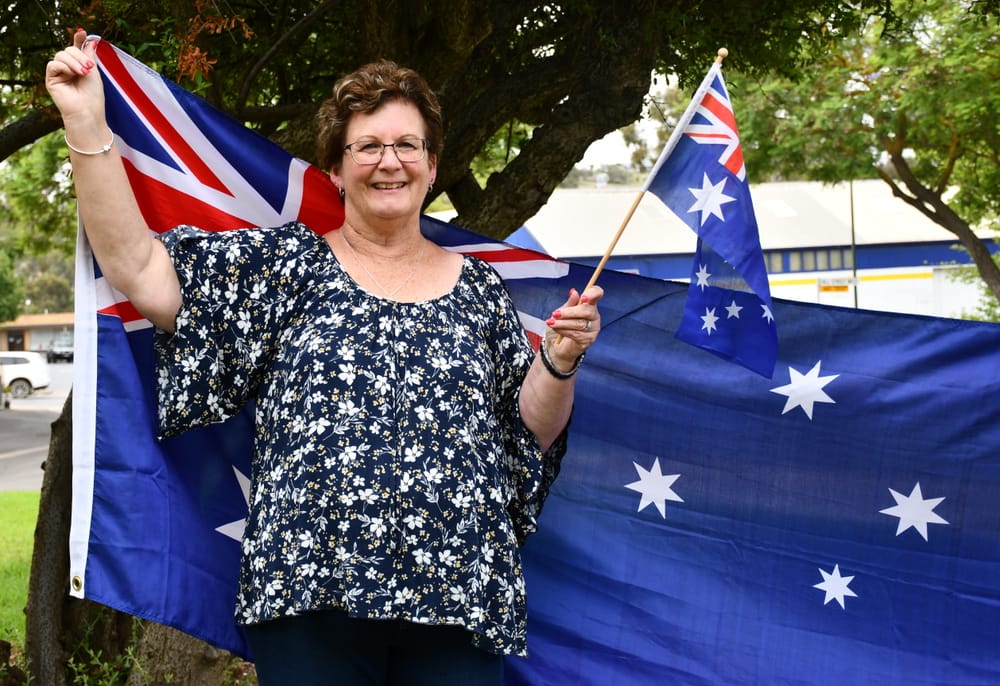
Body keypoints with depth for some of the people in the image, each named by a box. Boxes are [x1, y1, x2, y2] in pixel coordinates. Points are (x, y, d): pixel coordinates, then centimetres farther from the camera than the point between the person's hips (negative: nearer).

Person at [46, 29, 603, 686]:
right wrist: (87, 124, -8)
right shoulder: (288, 262, 7)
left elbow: (534, 432, 13)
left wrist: (561, 361, -5)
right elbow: (139, 268, -3)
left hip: (462, 598, 2)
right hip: (312, 597, -1)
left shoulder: (480, 287, 12)